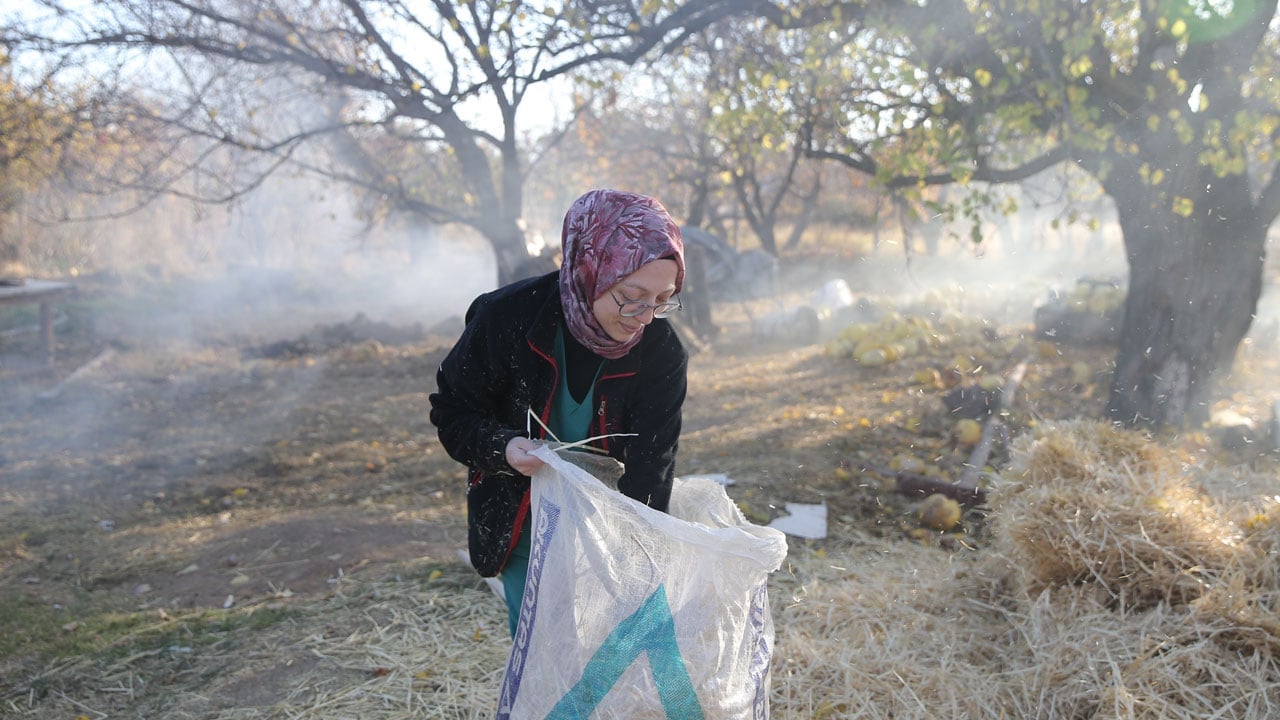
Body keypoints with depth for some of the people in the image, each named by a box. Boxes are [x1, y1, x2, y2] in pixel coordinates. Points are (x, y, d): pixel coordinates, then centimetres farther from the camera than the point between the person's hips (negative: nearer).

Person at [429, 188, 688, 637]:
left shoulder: (661, 354, -18)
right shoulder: (507, 317, -22)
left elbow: (649, 474, -19)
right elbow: (452, 412, -9)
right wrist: (503, 447, -29)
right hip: (522, 530, -1)